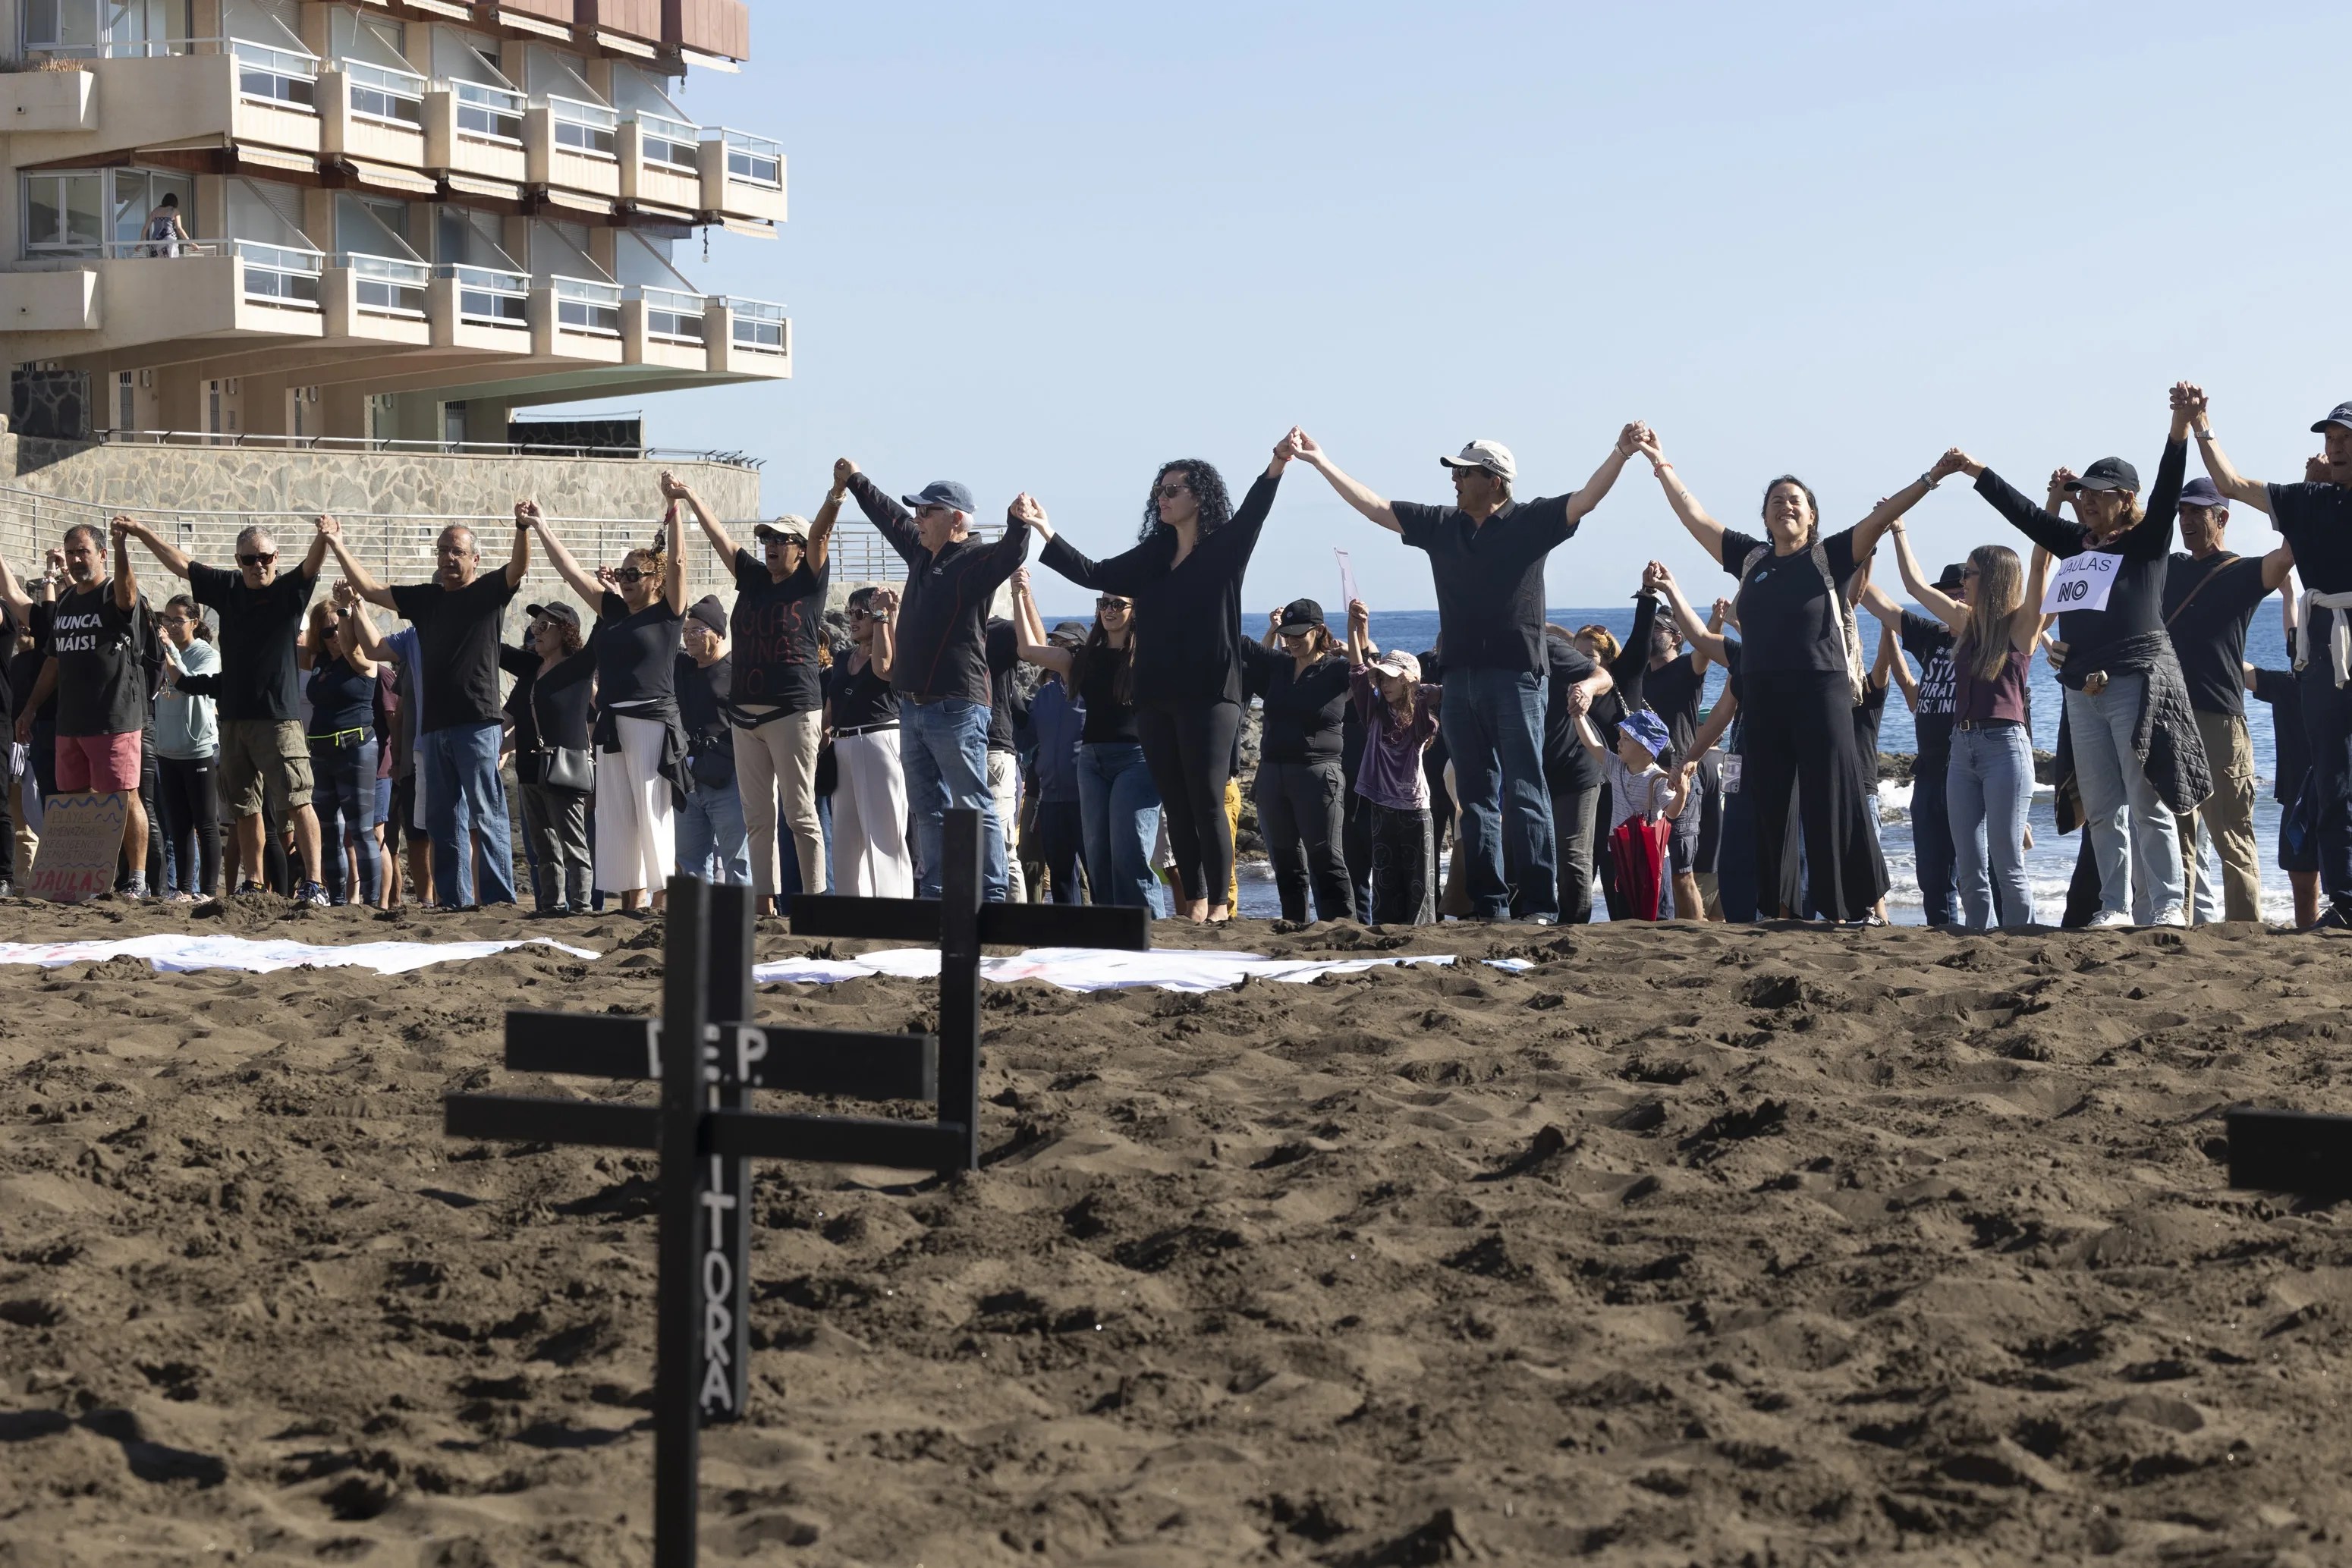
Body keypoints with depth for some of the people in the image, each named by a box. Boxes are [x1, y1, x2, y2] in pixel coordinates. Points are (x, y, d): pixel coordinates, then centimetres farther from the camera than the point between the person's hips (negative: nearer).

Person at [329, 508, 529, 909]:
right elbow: (371, 590, 24)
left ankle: (500, 900, -11)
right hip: (434, 726, 6)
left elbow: (518, 568, -15)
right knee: (443, 820, 7)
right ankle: (455, 902, 11)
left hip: (477, 723, -6)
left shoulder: (488, 592, 3)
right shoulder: (426, 599, 18)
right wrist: (338, 547, 23)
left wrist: (523, 528, -32)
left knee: (487, 815, -9)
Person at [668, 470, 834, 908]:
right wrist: (690, 498, 9)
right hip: (745, 712, 7)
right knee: (757, 817, 7)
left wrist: (836, 495, -29)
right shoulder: (753, 578, 16)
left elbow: (819, 534, -14)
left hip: (793, 711, -7)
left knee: (801, 814, -6)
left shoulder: (810, 581, 1)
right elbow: (719, 537, 17)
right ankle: (764, 903, 10)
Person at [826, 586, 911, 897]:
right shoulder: (842, 661, 20)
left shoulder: (894, 654, 1)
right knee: (846, 836, 8)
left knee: (885, 835, -10)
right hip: (843, 748, 8)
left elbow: (883, 667, -23)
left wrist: (883, 616, -15)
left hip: (880, 743, -8)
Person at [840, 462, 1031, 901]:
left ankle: (993, 897, -7)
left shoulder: (975, 559, -11)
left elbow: (1009, 555, -32)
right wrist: (856, 483, 42)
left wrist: (1018, 524, -52)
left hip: (955, 708, -9)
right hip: (913, 706, 9)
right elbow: (890, 518, 32)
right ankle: (935, 896, 17)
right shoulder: (922, 552, 15)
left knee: (973, 807, -8)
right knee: (928, 810, 12)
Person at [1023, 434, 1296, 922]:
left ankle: (1220, 904, -4)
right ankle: (1194, 903, 11)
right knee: (1176, 806, 6)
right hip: (1156, 698, 6)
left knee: (1208, 803, -8)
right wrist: (1045, 532, 13)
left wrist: (1275, 468, -36)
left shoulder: (1223, 551, 0)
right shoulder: (1152, 557, 17)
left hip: (1208, 695, -6)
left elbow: (1252, 514, -17)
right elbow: (1092, 574, 18)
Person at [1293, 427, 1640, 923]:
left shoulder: (1530, 521, 0)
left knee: (1523, 795, -8)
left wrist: (1620, 454, -26)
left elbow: (1585, 500, -11)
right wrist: (1321, 462, 16)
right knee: (1475, 798, 6)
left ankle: (1539, 906, -8)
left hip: (1516, 675, -5)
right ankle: (1488, 907, 10)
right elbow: (1373, 506, 17)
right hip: (1460, 676, 6)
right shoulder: (1441, 525, 13)